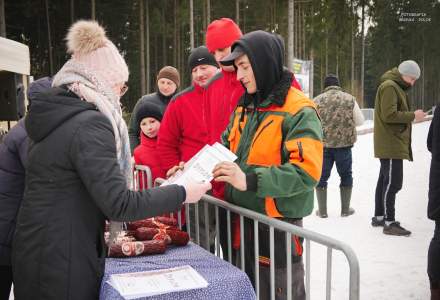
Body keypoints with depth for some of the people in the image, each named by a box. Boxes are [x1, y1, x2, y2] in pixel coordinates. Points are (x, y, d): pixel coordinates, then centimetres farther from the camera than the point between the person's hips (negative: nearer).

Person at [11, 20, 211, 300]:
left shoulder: (51, 115, 7)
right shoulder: (89, 124, -20)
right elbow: (119, 205, -23)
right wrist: (181, 193, -13)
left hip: (35, 251, 8)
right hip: (63, 261, -8)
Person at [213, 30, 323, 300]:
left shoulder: (299, 111, -16)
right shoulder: (245, 106, 9)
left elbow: (306, 173, -26)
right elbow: (226, 148, 17)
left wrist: (250, 180, -32)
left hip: (279, 226, -7)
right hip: (243, 219, 7)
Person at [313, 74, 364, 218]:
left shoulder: (317, 100, -4)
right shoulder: (349, 98, -2)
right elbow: (360, 121, 3)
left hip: (322, 144, 0)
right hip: (344, 144, 0)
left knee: (322, 176, 13)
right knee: (346, 175, 17)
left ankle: (322, 210, 18)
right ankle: (345, 209, 24)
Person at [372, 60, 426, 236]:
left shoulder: (397, 87, 21)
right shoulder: (389, 86, -12)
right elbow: (389, 115, -21)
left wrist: (412, 116, 6)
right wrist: (413, 116, -15)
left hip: (393, 145, 11)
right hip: (391, 145, -11)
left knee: (385, 180, 14)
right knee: (393, 182, -10)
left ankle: (379, 217, 22)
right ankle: (389, 223, -7)